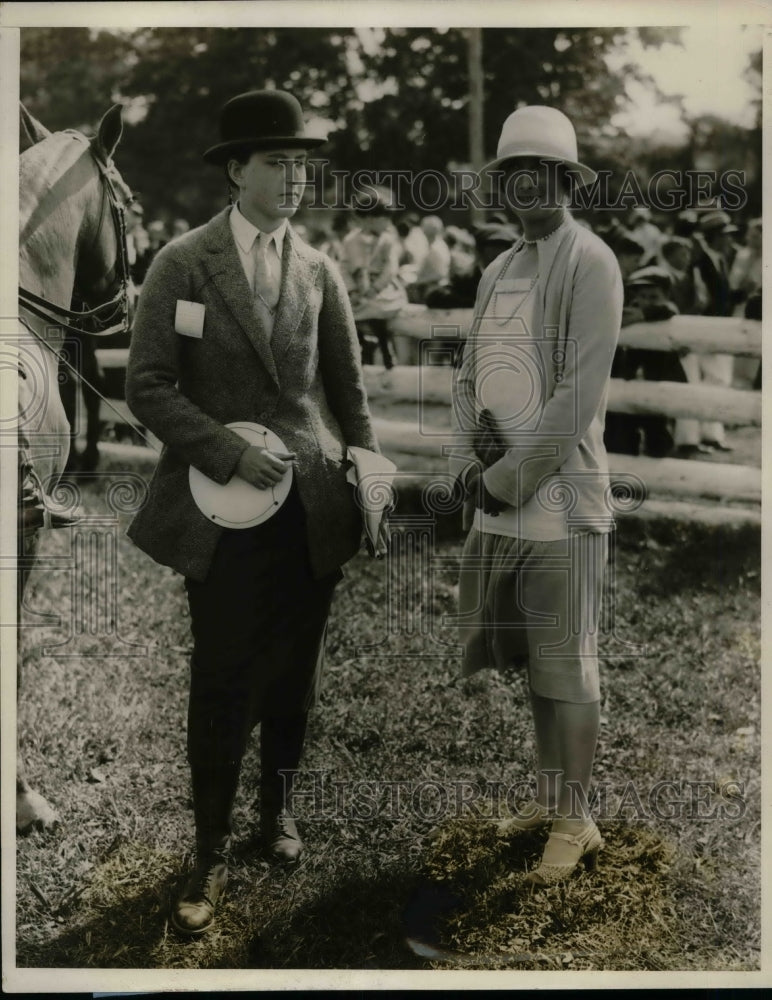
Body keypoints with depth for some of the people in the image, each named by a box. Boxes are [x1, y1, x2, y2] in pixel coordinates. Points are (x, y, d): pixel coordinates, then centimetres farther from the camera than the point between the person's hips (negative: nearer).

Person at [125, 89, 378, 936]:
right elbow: (147, 386, -8)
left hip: (313, 507, 3)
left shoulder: (318, 270, 8)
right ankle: (211, 852, 15)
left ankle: (278, 802, 35)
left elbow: (349, 389, 14)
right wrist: (230, 454, -17)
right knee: (221, 684, 1)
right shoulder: (183, 264, -4)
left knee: (294, 674, 12)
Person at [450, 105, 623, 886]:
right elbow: (467, 382, 14)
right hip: (493, 501, 7)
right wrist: (467, 466, -3)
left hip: (559, 499, -7)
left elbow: (579, 397, -16)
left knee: (565, 664, 2)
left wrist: (508, 480, -13)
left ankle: (573, 822, 15)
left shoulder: (590, 263, -9)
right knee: (529, 657, 16)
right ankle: (550, 795, 32)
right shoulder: (497, 272, 15)